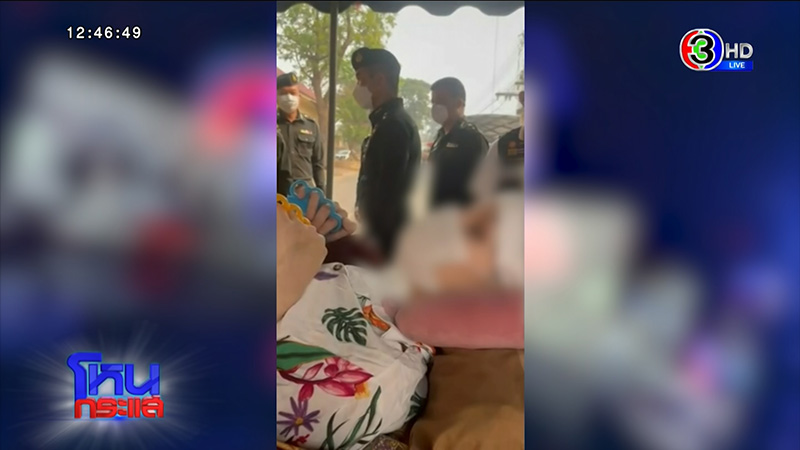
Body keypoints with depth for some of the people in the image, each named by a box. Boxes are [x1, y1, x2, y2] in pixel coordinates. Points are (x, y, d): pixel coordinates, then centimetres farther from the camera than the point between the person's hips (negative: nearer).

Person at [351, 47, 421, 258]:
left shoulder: (394, 125, -16)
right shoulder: (388, 122, 16)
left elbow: (388, 189, -22)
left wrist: (374, 235, -19)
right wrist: (364, 212, 20)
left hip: (387, 233, -10)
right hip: (385, 231, 10)